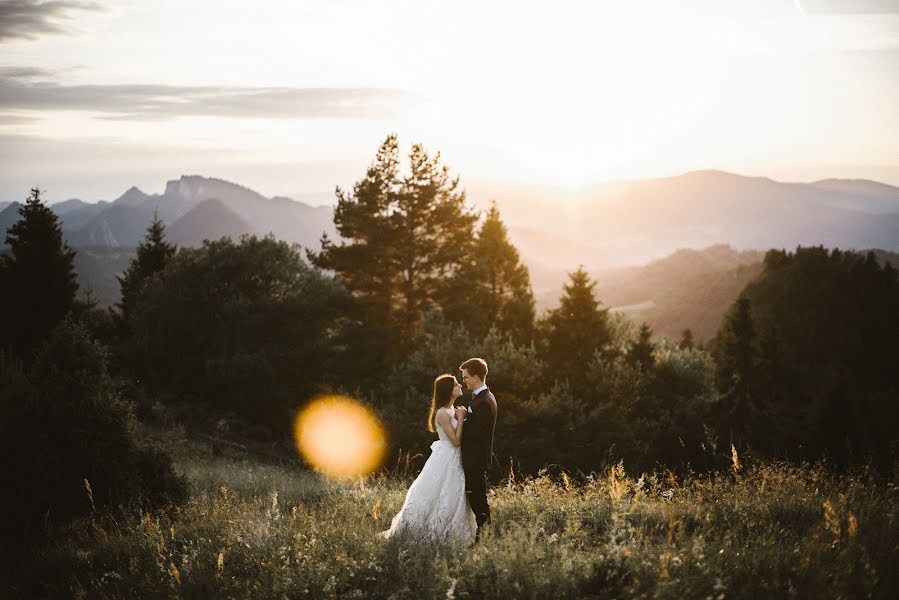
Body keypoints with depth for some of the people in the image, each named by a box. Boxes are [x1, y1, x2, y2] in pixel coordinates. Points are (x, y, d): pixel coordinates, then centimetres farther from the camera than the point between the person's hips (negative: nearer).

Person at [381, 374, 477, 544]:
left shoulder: (451, 410, 10)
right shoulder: (443, 413, -19)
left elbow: (458, 438, 11)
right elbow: (456, 440, -21)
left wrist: (460, 417, 1)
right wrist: (461, 418, -16)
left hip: (453, 460, 9)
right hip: (445, 459, -9)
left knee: (452, 500, 13)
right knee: (431, 497, -3)